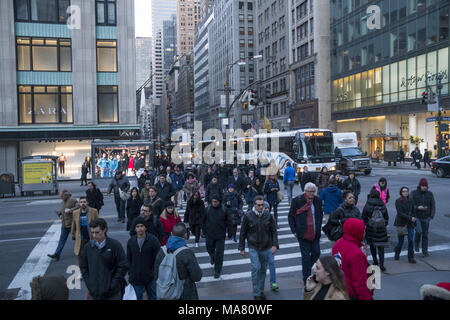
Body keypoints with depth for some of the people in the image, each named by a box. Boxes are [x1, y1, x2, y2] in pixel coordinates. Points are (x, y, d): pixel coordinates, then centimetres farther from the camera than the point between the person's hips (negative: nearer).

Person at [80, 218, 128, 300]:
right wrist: (89, 284, 1)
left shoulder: (115, 245, -8)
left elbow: (123, 266, -8)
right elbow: (83, 267, 12)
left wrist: (112, 285, -11)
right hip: (94, 293, 3)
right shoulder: (88, 247, 3)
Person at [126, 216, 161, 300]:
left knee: (153, 297, 12)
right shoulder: (131, 241, 2)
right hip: (136, 278, 2)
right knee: (137, 297, 10)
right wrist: (130, 273, 6)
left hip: (150, 277, -2)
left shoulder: (153, 239, -9)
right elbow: (129, 259, 11)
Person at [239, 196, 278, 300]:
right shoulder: (248, 216, -8)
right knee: (256, 268, -12)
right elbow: (243, 233, -1)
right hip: (253, 247, -2)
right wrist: (241, 248, 1)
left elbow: (274, 231, 4)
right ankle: (256, 293, -1)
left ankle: (261, 291, 28)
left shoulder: (268, 216, -3)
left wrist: (275, 245, -6)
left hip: (266, 248, 2)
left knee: (263, 269, 11)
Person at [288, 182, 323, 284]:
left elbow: (320, 215, 18)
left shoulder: (317, 200, 4)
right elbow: (290, 216, -2)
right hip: (303, 234, -4)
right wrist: (294, 231, -7)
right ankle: (306, 279, 14)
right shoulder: (297, 200, -8)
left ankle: (305, 269, 34)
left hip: (315, 234, 4)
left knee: (316, 253, 7)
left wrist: (319, 228, 11)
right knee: (306, 256, 1)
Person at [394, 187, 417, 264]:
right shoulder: (398, 201, -10)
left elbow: (413, 212, 15)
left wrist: (414, 222, 14)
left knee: (411, 240, -4)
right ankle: (397, 253, 33)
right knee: (401, 241, 5)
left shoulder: (410, 201, 5)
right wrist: (410, 218, -25)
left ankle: (411, 258, 7)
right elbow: (400, 213, -17)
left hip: (410, 224, 4)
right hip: (401, 223, -4)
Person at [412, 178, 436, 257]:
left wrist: (432, 216, -10)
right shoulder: (414, 193, -5)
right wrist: (417, 207, -24)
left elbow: (433, 205, 1)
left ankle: (425, 251, 17)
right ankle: (416, 243, 14)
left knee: (425, 234, 5)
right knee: (419, 231, -17)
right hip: (416, 217, -2)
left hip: (426, 218, 2)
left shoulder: (430, 194, 1)